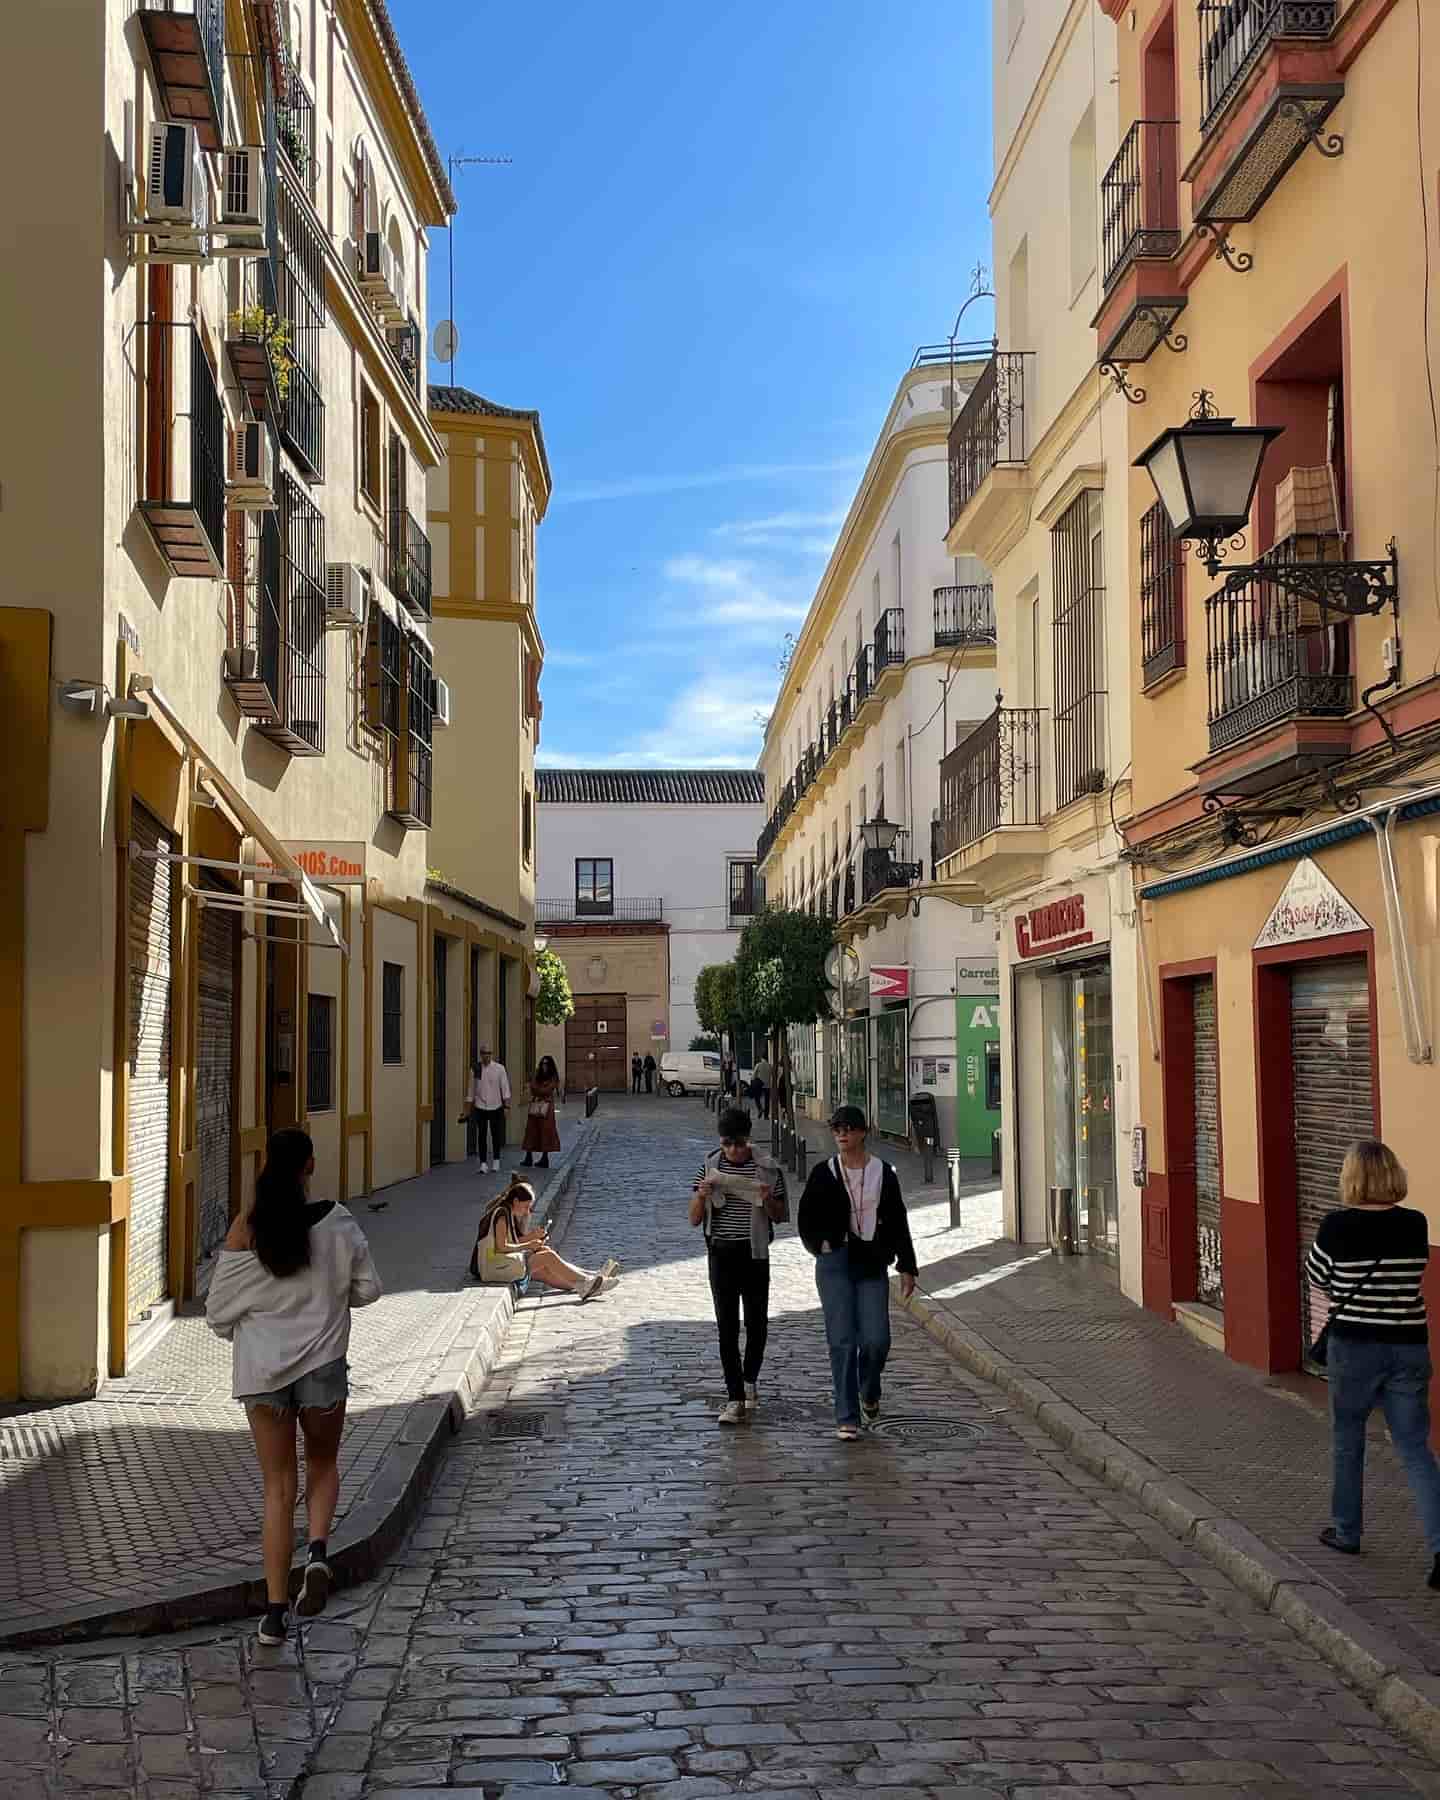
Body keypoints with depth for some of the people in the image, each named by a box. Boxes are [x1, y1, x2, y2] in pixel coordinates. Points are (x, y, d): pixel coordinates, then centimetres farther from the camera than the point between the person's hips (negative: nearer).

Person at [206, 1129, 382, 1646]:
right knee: (322, 1464, 22)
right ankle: (317, 1552, -4)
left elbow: (219, 1309, -3)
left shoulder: (246, 1228, -8)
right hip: (322, 1365, 0)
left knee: (277, 1488, 10)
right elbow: (367, 1288, -1)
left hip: (261, 1369, 0)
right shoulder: (335, 1220, -8)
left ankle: (275, 1610, 8)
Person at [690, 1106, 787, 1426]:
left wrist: (768, 1200, -16)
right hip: (720, 1253, 0)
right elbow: (694, 1219, 4)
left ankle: (750, 1380, 35)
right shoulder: (710, 1168, 2)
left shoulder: (767, 1170, -2)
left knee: (756, 1322, 10)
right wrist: (701, 1195, -16)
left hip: (754, 1253, 0)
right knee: (727, 1327, -2)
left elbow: (781, 1216, 5)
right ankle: (735, 1399, 0)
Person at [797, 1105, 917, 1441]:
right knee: (842, 1341, -5)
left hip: (872, 1265, 1)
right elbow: (807, 1220, 10)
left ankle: (869, 1394, 27)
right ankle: (846, 1418, 2)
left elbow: (898, 1223, 7)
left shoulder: (883, 1173, 4)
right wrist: (821, 1246, -3)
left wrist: (907, 1267, 4)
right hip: (835, 1265, -1)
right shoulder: (824, 1173, 2)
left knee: (877, 1340, -5)